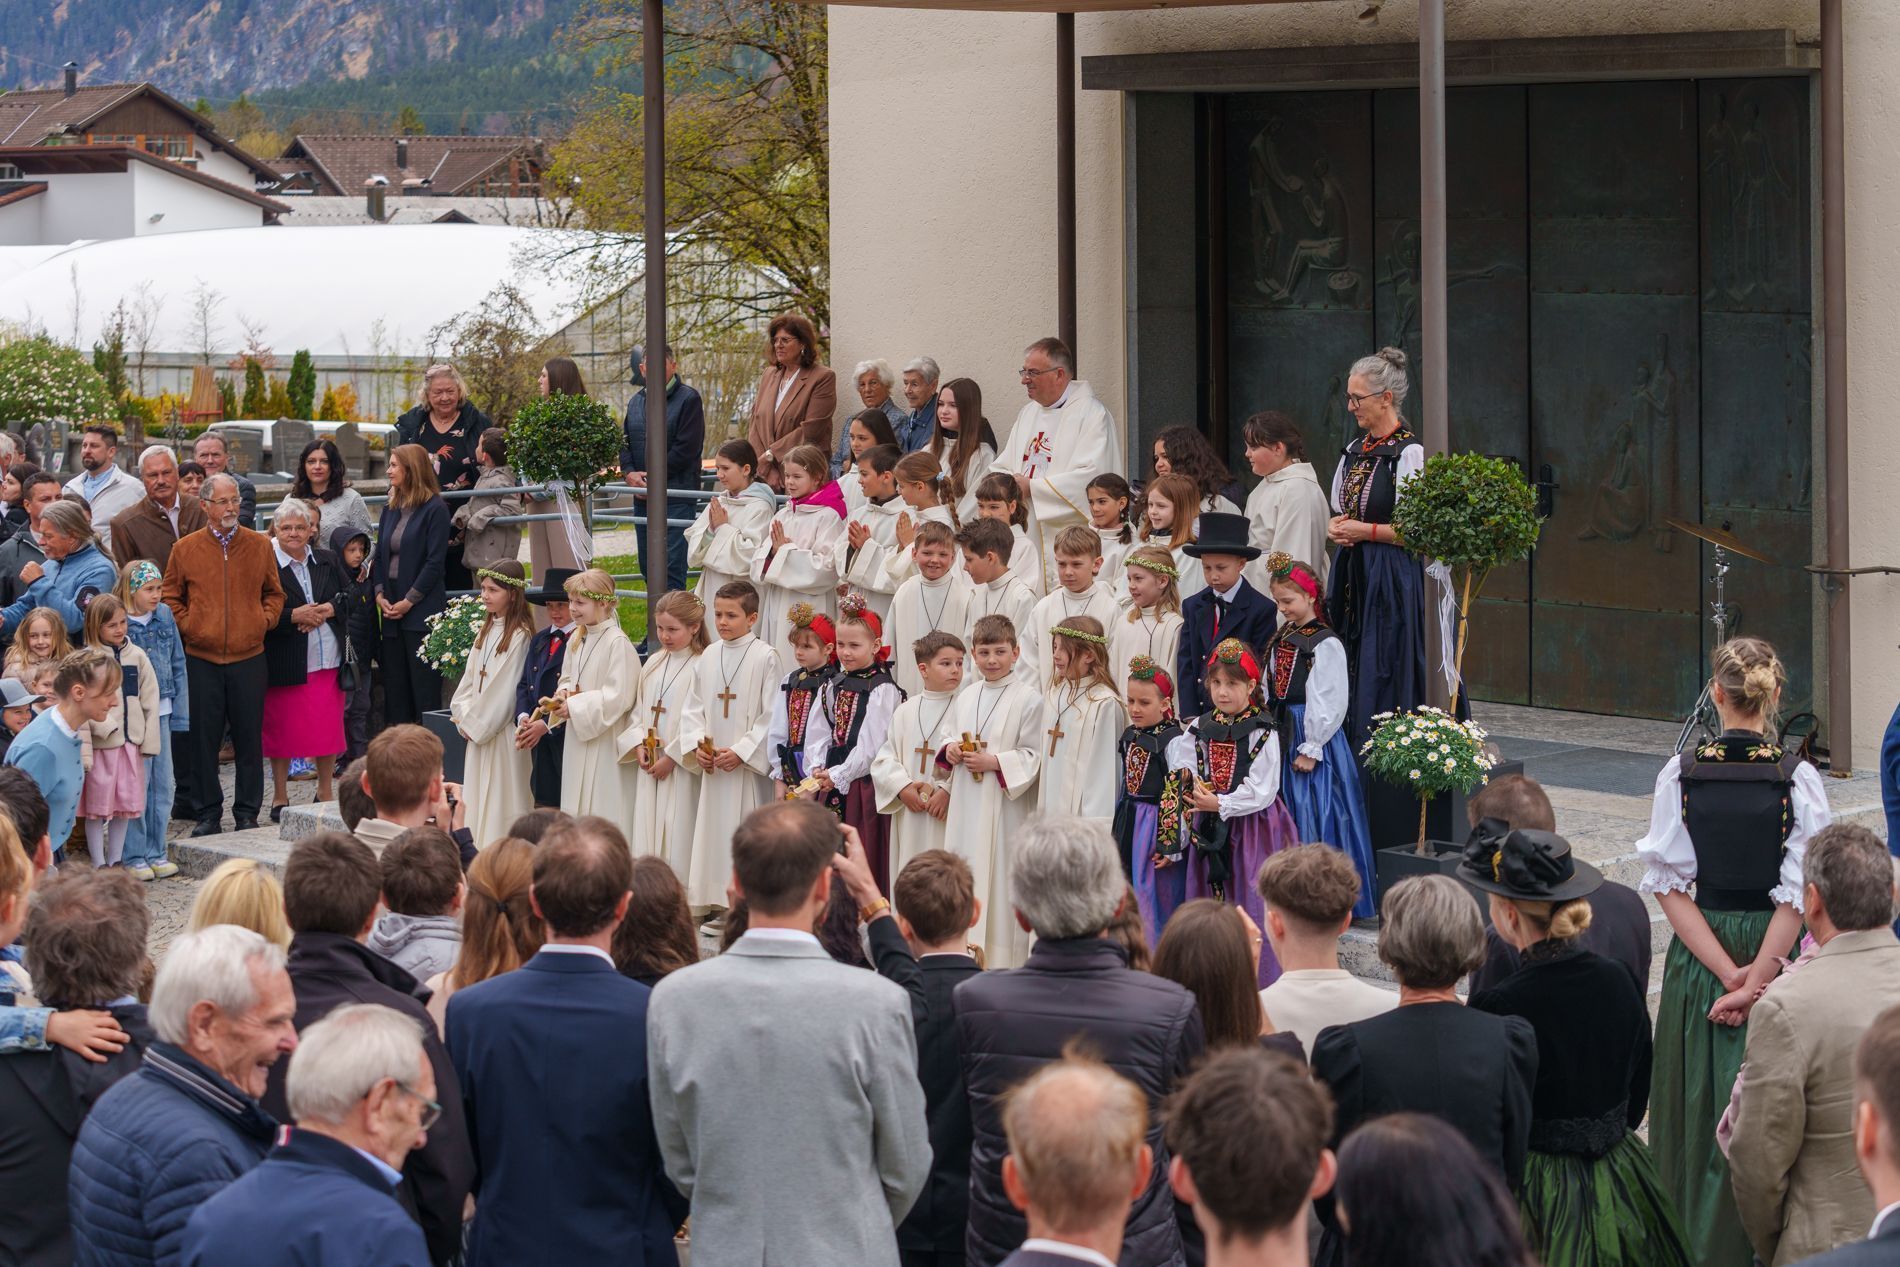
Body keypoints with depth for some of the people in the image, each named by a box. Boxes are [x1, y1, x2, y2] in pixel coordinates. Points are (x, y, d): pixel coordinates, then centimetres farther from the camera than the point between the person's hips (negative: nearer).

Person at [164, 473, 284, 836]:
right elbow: (171, 597, 10)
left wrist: (264, 620, 0)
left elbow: (274, 592, 16)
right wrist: (186, 626, -3)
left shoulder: (260, 547, 6)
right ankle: (208, 814, 9)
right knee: (204, 738, 2)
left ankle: (247, 813, 11)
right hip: (201, 659, -1)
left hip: (249, 657, 1)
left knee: (249, 738, 3)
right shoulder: (185, 549, 3)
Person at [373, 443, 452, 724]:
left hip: (422, 613, -7)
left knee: (424, 689, -5)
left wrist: (409, 601, -13)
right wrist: (379, 595, -1)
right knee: (394, 685, 7)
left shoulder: (434, 509, -6)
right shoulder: (390, 510, 15)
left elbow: (435, 562, -11)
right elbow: (379, 556, 14)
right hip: (391, 611, 7)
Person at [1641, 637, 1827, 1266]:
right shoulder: (1798, 778, -11)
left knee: (1697, 1102, 12)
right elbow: (1797, 896, -14)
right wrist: (1755, 979, -12)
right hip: (1776, 951, -1)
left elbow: (1669, 886, -9)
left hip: (1698, 953, 1)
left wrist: (1729, 976, -10)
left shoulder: (1682, 773, -7)